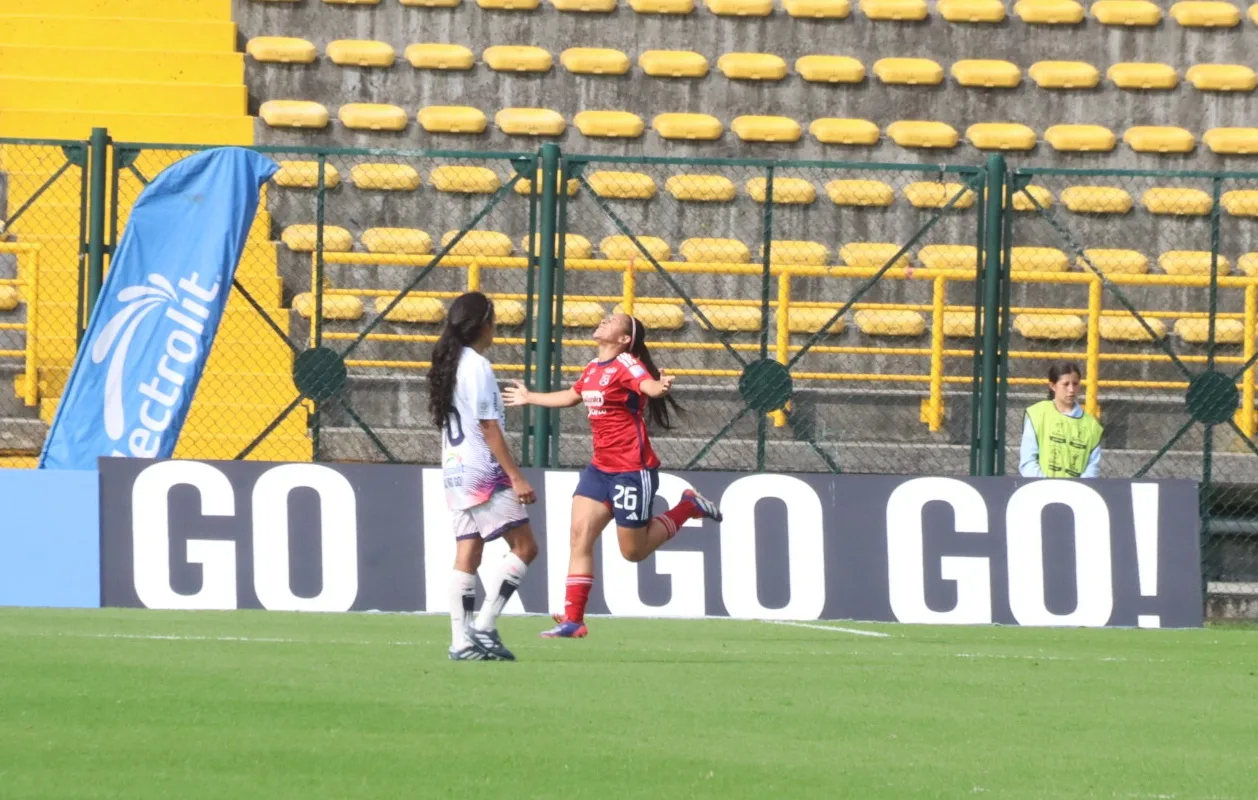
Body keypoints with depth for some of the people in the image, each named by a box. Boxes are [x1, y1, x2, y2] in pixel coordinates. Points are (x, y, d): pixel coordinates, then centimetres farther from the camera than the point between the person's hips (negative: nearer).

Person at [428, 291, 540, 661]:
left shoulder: (448, 364, 13)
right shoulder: (478, 367, -13)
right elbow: (489, 428, -16)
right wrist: (517, 478, -15)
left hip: (454, 470, 9)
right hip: (484, 472, -9)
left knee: (467, 554, 6)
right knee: (524, 547, -4)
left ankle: (462, 641, 0)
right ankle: (484, 626, -10)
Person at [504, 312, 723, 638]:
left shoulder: (626, 364, -13)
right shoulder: (593, 368, 11)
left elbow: (649, 386, -34)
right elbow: (571, 397, 32)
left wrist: (661, 386, -59)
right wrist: (530, 398, 46)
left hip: (632, 470, -8)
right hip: (600, 467, 8)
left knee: (634, 551, 1)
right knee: (580, 535, -3)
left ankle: (688, 507, 22)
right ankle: (573, 620, -2)